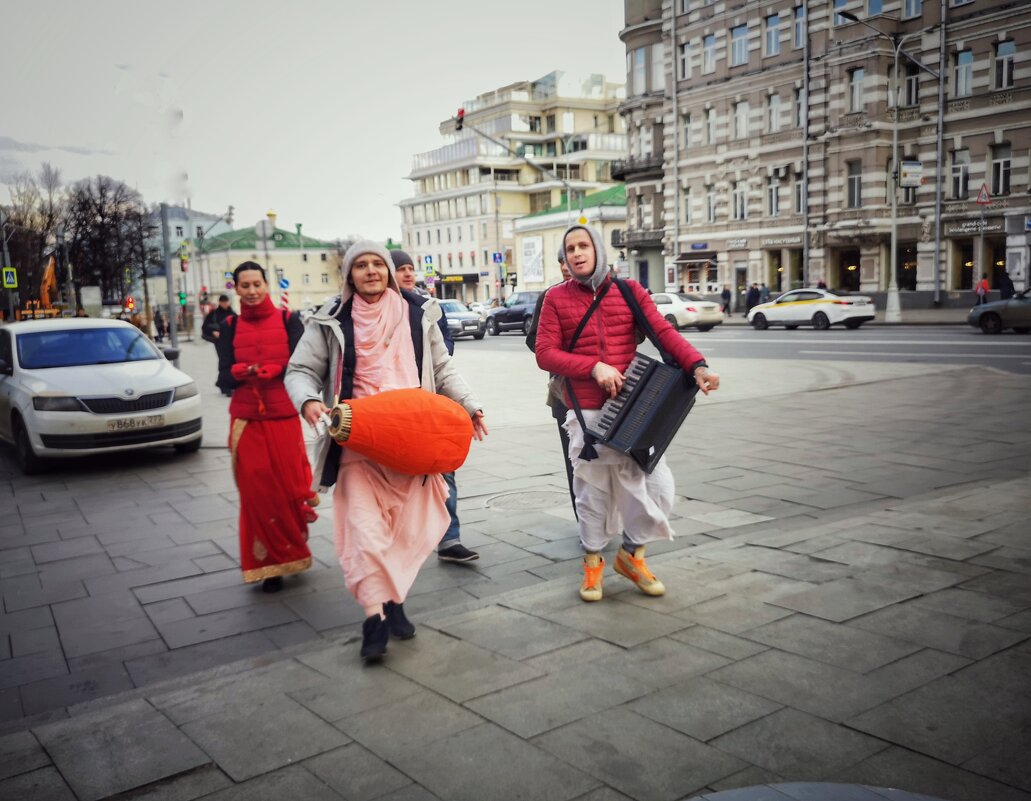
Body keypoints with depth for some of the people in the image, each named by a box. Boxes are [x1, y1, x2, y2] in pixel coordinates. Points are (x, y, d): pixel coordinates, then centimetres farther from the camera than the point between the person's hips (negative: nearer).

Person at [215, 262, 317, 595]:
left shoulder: (287, 320, 2)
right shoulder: (229, 327, 8)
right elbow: (224, 378, 0)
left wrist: (262, 371, -23)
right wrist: (240, 373, -21)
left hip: (284, 416, -1)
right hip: (246, 419, 2)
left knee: (290, 487, -4)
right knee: (256, 491, -1)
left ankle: (292, 552, 18)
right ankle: (270, 565, 11)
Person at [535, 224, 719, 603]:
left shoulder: (629, 290, 7)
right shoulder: (557, 298, 4)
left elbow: (663, 331, -4)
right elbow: (545, 354, -3)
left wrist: (696, 365, -20)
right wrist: (594, 367, -16)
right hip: (586, 411, -1)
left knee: (654, 483, -3)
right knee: (593, 489, 6)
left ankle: (631, 554, 21)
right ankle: (593, 562, 29)